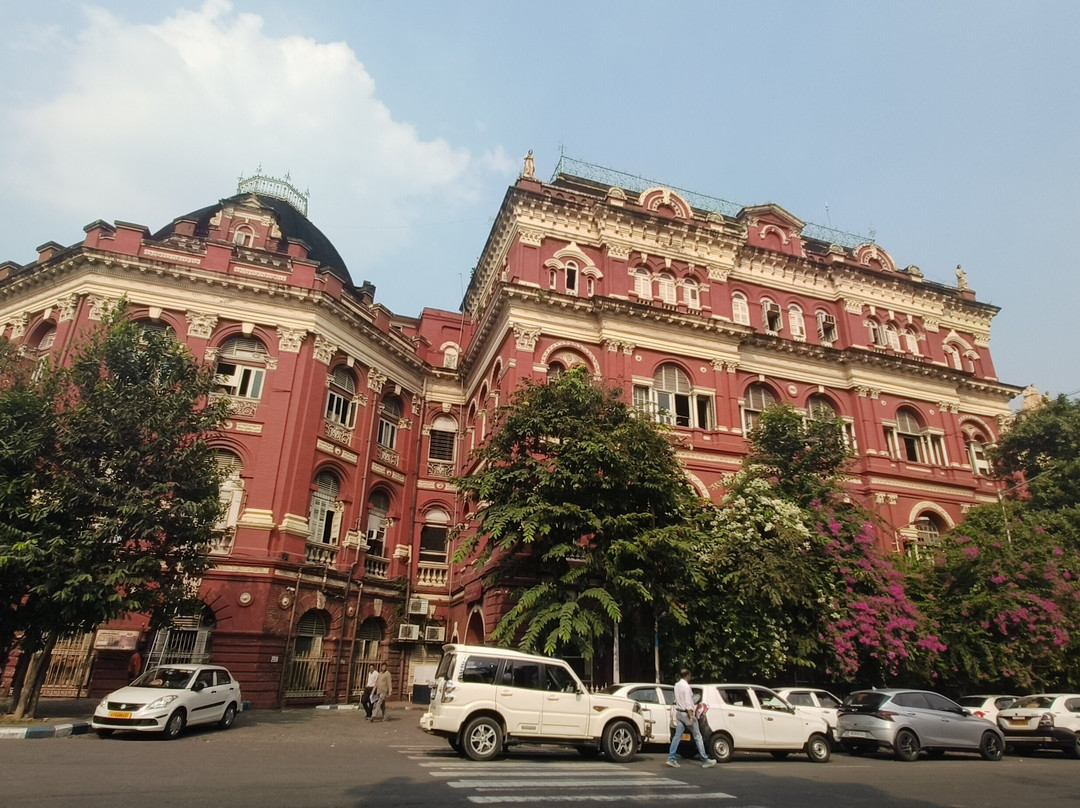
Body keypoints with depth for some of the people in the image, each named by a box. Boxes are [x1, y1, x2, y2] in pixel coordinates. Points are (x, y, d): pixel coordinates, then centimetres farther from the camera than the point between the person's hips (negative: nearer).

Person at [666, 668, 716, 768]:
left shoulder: (677, 685, 7)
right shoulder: (686, 686, -18)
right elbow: (688, 704, -22)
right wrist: (691, 717, -22)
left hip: (679, 713, 8)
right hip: (686, 713, -8)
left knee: (677, 736, 7)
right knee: (697, 737, 3)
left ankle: (671, 759, 3)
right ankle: (705, 761, 10)